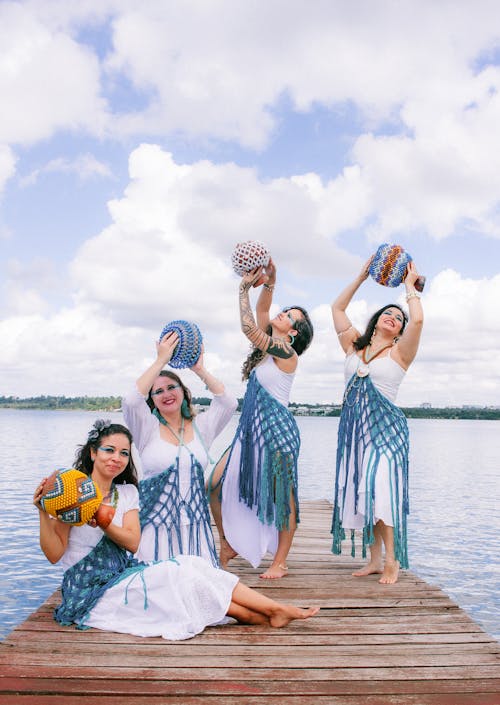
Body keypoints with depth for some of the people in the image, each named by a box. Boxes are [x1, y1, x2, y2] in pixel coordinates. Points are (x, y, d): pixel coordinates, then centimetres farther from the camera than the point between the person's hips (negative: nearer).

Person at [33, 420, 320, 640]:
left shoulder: (127, 493, 9)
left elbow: (133, 542, -6)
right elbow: (55, 554, -14)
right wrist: (44, 512, -29)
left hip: (124, 574, 6)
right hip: (91, 589, -6)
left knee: (192, 565, -17)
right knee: (182, 573, -21)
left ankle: (274, 611, -21)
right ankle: (274, 612, -19)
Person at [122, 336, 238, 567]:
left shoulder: (200, 427, 10)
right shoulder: (148, 428, 1)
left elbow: (228, 403, -2)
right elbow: (131, 401, -18)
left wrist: (200, 370, -3)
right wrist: (161, 360, -16)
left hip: (194, 520, 3)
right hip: (157, 520, -2)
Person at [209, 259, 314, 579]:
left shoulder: (286, 353, -10)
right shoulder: (271, 347, 13)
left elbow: (249, 326, -15)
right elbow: (261, 314, 11)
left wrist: (245, 288, -7)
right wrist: (269, 283, -1)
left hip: (278, 432, -9)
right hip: (252, 430, 9)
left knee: (283, 499, 2)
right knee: (215, 486, 4)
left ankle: (280, 563, 13)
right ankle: (228, 546, 20)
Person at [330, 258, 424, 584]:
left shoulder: (399, 352, 0)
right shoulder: (354, 346, 13)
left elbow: (418, 319, -16)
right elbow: (337, 308, 17)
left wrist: (410, 286, 0)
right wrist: (363, 276, 18)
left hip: (386, 428, -5)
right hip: (354, 427, 5)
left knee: (380, 490, -14)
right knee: (359, 491, 4)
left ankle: (392, 560, -3)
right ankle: (375, 559, 13)